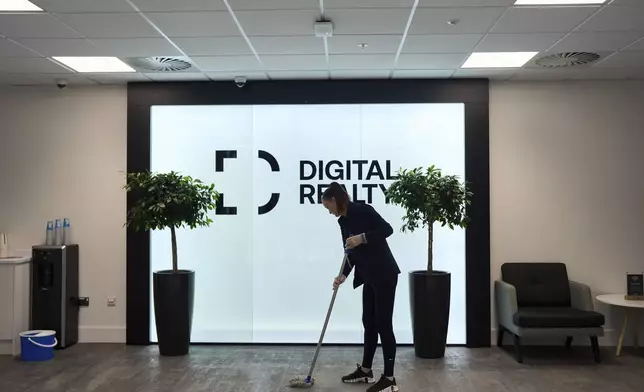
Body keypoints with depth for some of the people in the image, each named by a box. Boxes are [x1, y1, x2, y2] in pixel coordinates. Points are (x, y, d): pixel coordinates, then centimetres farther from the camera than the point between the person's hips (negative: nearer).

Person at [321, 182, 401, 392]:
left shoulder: (362, 210, -14)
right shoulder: (343, 221, 12)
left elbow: (387, 229, -20)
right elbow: (351, 253, 13)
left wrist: (362, 237, -26)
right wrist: (343, 275, 1)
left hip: (384, 274, -9)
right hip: (369, 276, 9)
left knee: (383, 323, -5)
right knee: (369, 322, 16)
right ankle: (365, 370, 28)